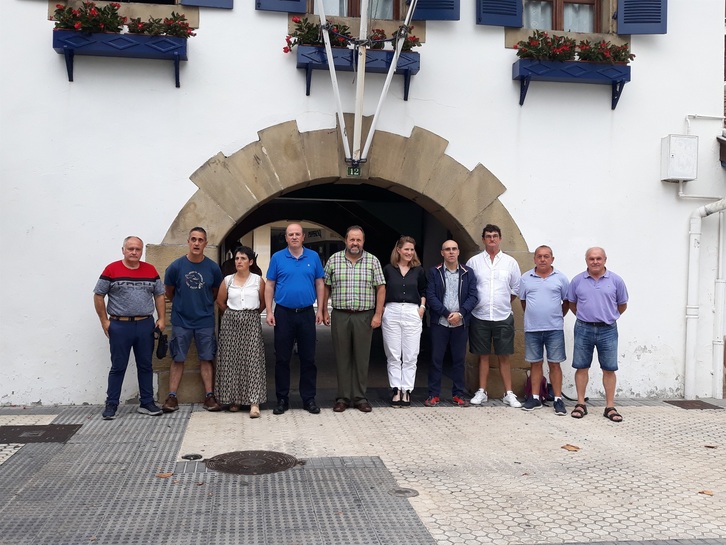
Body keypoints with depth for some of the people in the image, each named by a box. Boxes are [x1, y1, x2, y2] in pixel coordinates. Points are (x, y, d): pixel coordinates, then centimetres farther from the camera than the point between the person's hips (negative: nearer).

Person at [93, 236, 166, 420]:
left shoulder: (150, 270, 7)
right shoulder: (111, 270, -3)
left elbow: (159, 295, 12)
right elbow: (98, 296, 0)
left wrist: (161, 319, 3)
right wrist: (104, 321, -5)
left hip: (145, 325, 3)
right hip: (119, 325, -3)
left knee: (145, 366, 9)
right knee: (118, 367, 3)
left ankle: (146, 403, 18)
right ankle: (111, 405, 13)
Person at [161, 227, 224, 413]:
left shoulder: (213, 268, -5)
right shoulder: (176, 266, -8)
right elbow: (169, 292, 8)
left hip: (205, 321, 1)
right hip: (181, 321, -1)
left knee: (206, 359, 6)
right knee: (178, 359, 5)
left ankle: (209, 397, 11)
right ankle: (172, 397, 11)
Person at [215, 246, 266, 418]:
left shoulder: (258, 280, 1)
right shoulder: (227, 280, 4)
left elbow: (263, 303, 11)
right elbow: (220, 302, 15)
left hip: (251, 322, -2)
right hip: (230, 322, 2)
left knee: (253, 360, -8)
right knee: (231, 360, 2)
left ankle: (254, 402, -11)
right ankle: (234, 399, 14)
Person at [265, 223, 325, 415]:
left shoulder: (313, 257, 5)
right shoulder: (277, 258, 2)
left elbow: (319, 284, 8)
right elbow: (270, 286, 2)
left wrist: (320, 309, 3)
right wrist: (269, 312, -4)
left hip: (307, 313, 1)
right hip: (283, 313, -1)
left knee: (308, 358, 6)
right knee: (282, 358, 4)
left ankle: (309, 398, 15)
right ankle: (282, 399, 14)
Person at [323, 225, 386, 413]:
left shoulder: (373, 261, 2)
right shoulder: (334, 260, 4)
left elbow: (381, 288, 1)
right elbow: (326, 287, 9)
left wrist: (378, 314, -5)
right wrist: (324, 311, 3)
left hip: (364, 316, 0)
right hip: (340, 315, 1)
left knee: (362, 357, 4)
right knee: (342, 357, 5)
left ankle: (360, 397, 13)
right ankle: (343, 397, 13)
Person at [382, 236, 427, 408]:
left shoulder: (418, 270, 9)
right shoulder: (388, 269, 5)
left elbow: (423, 291, 18)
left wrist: (422, 306, 5)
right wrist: (381, 307, 0)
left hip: (412, 313, 1)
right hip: (391, 313, -1)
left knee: (410, 356, 1)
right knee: (393, 355, 2)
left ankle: (407, 390, 7)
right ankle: (396, 390, 8)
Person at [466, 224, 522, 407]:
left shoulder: (510, 262, 4)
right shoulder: (473, 262, 3)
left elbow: (516, 289, 10)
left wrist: (504, 303, 7)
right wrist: (476, 304, 2)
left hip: (503, 317, 0)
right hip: (480, 317, 0)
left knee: (504, 357, 4)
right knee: (483, 356, 7)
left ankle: (509, 394, 10)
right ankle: (482, 392, 16)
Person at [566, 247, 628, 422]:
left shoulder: (616, 281, 0)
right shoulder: (577, 281, 2)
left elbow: (622, 305, 11)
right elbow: (572, 304, 14)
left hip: (608, 330, -1)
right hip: (583, 330, 1)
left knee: (609, 369, 3)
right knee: (581, 367, 5)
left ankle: (610, 407, 10)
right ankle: (581, 404, 14)